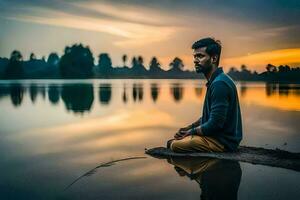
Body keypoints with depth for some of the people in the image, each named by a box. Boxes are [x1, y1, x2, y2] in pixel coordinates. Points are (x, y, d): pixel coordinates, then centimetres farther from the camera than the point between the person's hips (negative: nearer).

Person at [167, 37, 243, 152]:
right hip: (217, 136, 10)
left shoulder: (220, 84, -21)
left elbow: (215, 124, -24)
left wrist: (192, 131, -10)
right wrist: (189, 127, 7)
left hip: (224, 141, -10)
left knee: (176, 145, -23)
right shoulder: (215, 81, 12)